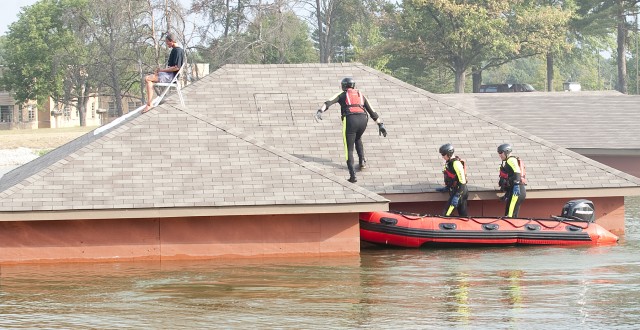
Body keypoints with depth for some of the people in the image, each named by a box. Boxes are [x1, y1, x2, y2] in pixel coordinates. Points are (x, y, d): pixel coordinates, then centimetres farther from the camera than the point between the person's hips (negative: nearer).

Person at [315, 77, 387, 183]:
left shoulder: (342, 95, 19)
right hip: (363, 119, 4)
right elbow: (372, 112, 28)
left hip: (350, 120, -4)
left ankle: (352, 175, -13)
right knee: (357, 139, 37)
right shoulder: (361, 95, 29)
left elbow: (329, 102, -1)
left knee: (349, 149, 1)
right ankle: (362, 161, 25)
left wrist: (320, 111, -15)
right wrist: (380, 125, 31)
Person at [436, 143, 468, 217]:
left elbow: (462, 181, -24)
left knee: (446, 214, -11)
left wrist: (457, 196, -26)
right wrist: (446, 188, 17)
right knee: (463, 214, 14)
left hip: (459, 192, -10)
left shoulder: (456, 164, -21)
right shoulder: (449, 162, 9)